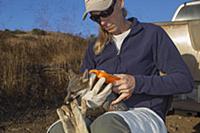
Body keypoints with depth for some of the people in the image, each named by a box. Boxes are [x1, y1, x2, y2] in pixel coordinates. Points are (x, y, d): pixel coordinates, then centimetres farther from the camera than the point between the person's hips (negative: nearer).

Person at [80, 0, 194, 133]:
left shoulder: (152, 34, 4)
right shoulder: (95, 48, 17)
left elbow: (185, 81, -2)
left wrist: (137, 83, -15)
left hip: (146, 113, -3)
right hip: (106, 116, 4)